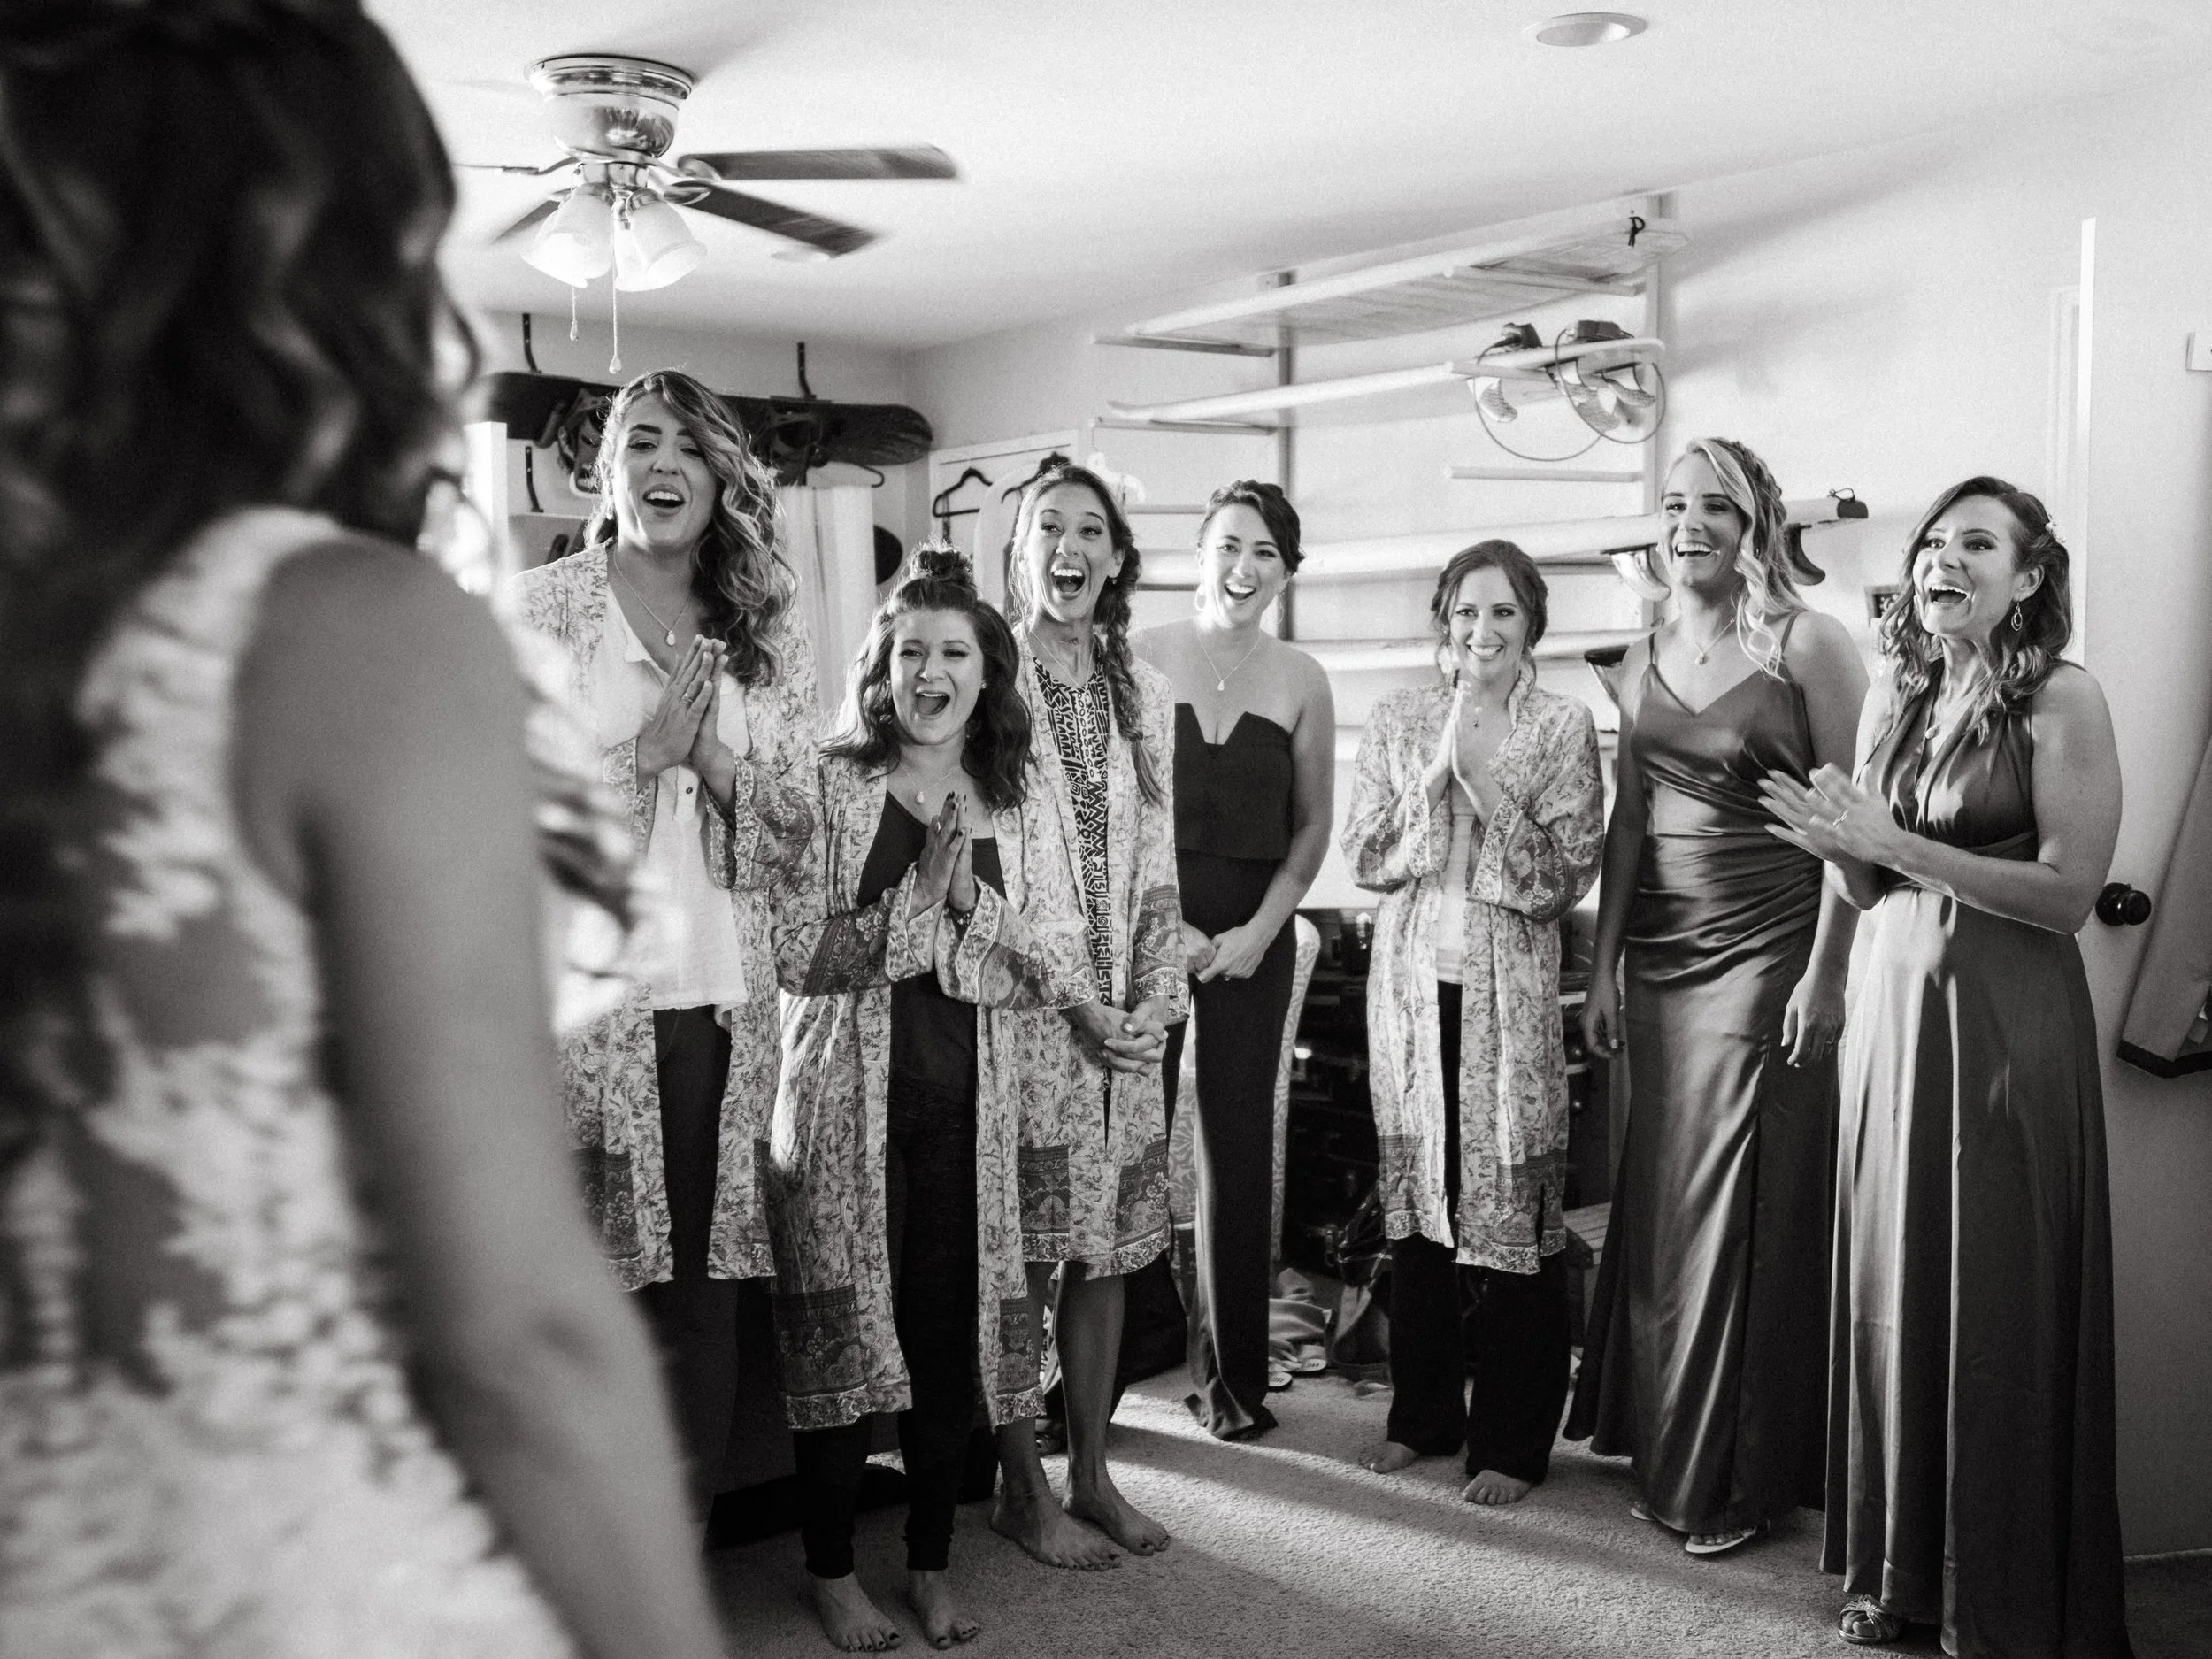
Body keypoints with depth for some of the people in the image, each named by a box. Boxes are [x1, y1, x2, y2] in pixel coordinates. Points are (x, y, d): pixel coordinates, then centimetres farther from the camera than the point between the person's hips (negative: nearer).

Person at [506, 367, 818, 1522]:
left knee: (701, 1289, 9)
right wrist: (646, 751, -12)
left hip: (715, 1002, 3)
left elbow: (793, 840, 8)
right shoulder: (540, 606, 2)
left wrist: (710, 753, -9)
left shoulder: (767, 635, 11)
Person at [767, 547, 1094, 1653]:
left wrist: (972, 903, -12)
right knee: (845, 1331, 5)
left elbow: (1067, 972, 2)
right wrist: (917, 900, -16)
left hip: (971, 1103, 3)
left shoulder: (1020, 803, 7)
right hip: (850, 1097, -3)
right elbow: (795, 955, -9)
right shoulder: (834, 785, -2)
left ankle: (931, 1567, 27)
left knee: (953, 1334, 8)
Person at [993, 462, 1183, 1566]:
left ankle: (1091, 1473, 24)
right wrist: (1071, 998, -13)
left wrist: (1155, 999, 0)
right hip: (1022, 1010, -5)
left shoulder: (1143, 692, 12)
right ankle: (1022, 1489, 16)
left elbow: (1157, 863, 12)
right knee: (1021, 1261, 1)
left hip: (1128, 1017, 5)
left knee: (1107, 1249, 11)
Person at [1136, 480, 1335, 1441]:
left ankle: (1232, 1373, 18)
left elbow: (1312, 826, 8)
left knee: (1239, 1148, 6)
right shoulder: (1139, 659, -2)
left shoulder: (1300, 681, 4)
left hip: (1252, 935, 2)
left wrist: (1260, 928, -4)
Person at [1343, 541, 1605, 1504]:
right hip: (1412, 980, 3)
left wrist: (1483, 782, -16)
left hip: (1509, 986, -2)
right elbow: (1364, 860, 0)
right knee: (1418, 1197, 9)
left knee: (1513, 1200, -1)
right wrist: (1437, 773, -11)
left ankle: (1512, 1441, 13)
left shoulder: (1563, 725, 0)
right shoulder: (1398, 721, 7)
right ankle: (1423, 1413, 24)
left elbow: (1566, 878, -7)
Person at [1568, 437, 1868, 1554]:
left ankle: (1742, 1480, 15)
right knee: (1660, 1208, 9)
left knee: (1748, 1212, 0)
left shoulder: (1806, 646, -5)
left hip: (1767, 953, -5)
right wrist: (1603, 967, 10)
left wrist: (1826, 971, -13)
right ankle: (1666, 1455, 24)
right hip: (1662, 957, 5)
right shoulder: (1642, 660, 11)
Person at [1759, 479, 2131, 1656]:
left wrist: (1894, 844, -18)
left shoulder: (2059, 701, -8)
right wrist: (1837, 846, -9)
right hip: (1893, 1006, 6)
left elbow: (2067, 894, -15)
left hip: (2006, 1021, -5)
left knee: (1997, 1308, 3)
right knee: (1891, 1288, 10)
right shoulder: (1891, 699, 10)